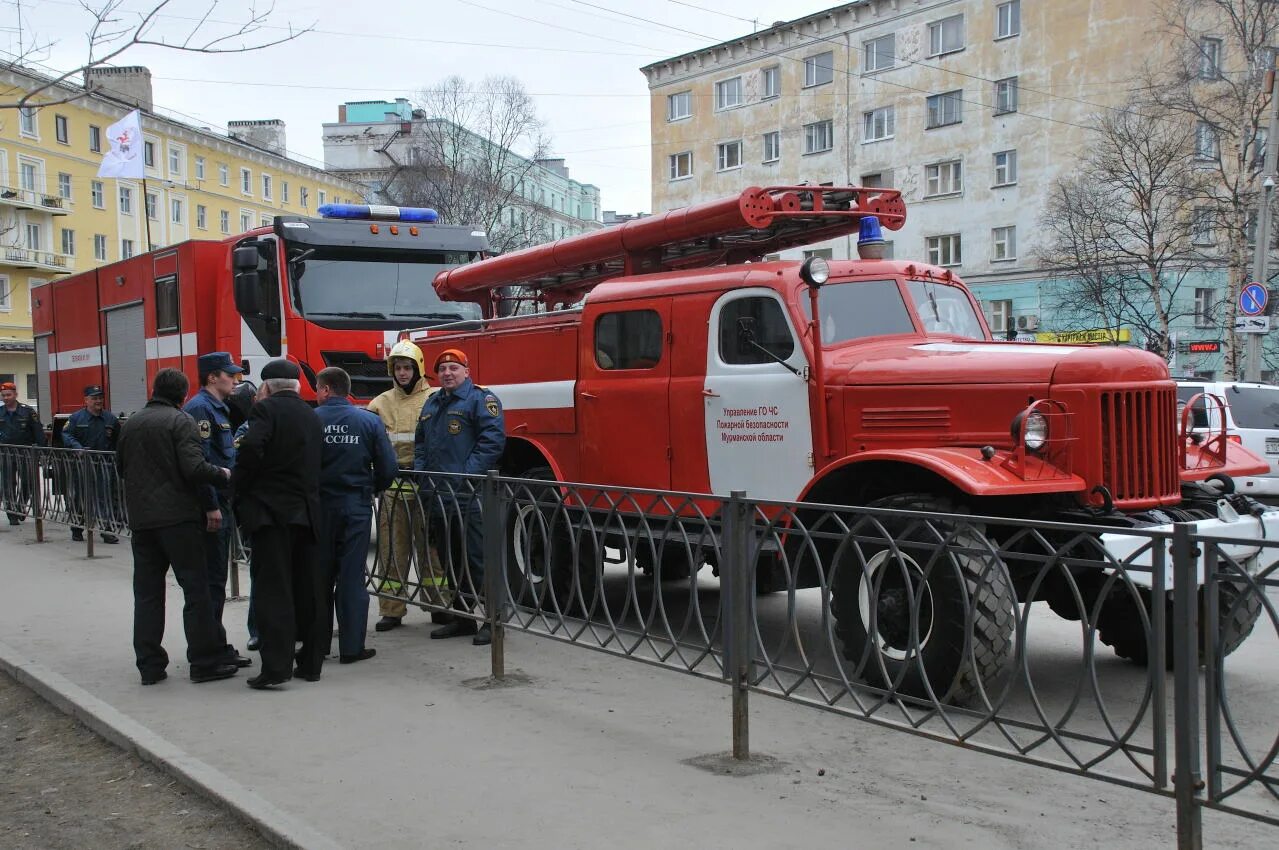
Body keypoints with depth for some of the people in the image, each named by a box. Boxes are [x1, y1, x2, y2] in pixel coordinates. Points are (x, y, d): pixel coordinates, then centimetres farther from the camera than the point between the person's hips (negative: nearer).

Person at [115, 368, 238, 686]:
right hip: (178, 516, -6)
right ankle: (205, 662, 3)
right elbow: (194, 468, -19)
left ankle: (150, 665, 12)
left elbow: (120, 468, 19)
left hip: (141, 518, 6)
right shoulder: (180, 421, -9)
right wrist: (223, 475, -3)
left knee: (147, 593, 10)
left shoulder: (131, 424, 9)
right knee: (195, 589, 1)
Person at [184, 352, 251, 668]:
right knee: (212, 579, -6)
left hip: (220, 504, 10)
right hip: (210, 505, -10)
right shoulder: (200, 408, -13)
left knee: (216, 576, 14)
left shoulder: (218, 408, 19)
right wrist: (211, 506, -23)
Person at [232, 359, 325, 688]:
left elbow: (251, 449, -20)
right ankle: (311, 661, 16)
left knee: (272, 589, -6)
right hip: (307, 511, 6)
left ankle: (275, 666, -9)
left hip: (270, 511, -6)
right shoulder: (312, 416, 15)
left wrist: (239, 488, -8)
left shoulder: (266, 409, -6)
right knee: (308, 588, 10)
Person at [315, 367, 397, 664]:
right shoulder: (369, 421, -3)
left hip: (319, 506, 0)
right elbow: (388, 469, -4)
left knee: (319, 575, 12)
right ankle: (352, 647, 5)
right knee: (351, 577, 5)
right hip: (356, 507, 0)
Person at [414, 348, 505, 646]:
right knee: (453, 559, 14)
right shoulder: (432, 404, 20)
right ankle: (462, 617, 24)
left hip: (470, 496, -8)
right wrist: (420, 472, 10)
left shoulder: (481, 399, -5)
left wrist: (468, 474, -19)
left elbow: (493, 439, -15)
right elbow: (420, 442, 26)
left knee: (478, 559, -8)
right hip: (439, 496, 8)